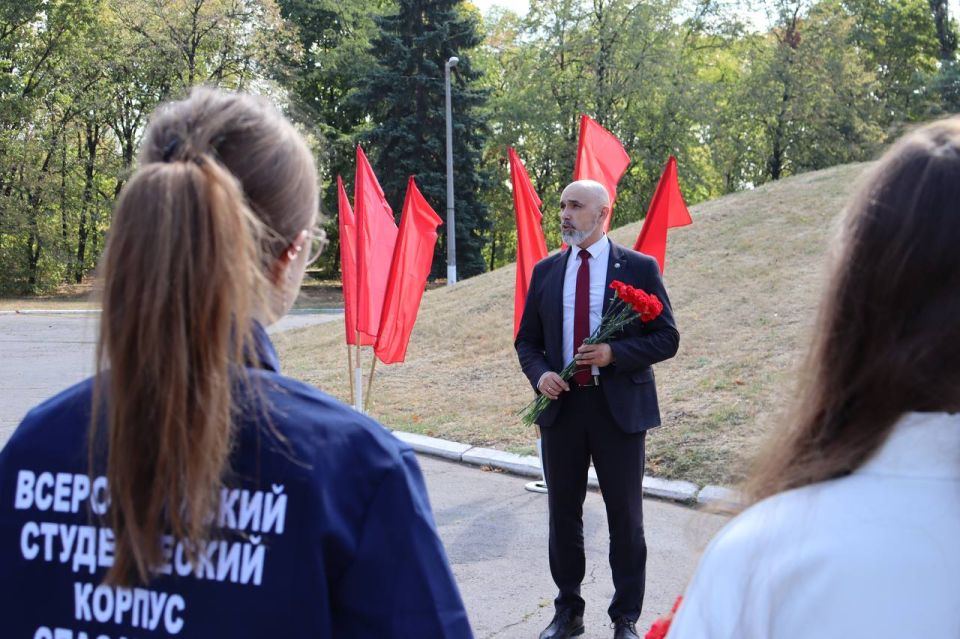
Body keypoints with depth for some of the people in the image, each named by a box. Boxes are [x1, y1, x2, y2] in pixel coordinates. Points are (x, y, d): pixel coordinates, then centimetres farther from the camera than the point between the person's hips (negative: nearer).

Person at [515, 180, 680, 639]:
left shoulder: (639, 268, -3)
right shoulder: (545, 271, 7)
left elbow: (666, 339, -4)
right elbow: (527, 341, 11)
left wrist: (615, 354, -19)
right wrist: (539, 374, -10)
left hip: (620, 407, -3)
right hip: (561, 405, 3)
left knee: (625, 517, 7)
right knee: (563, 514, 12)